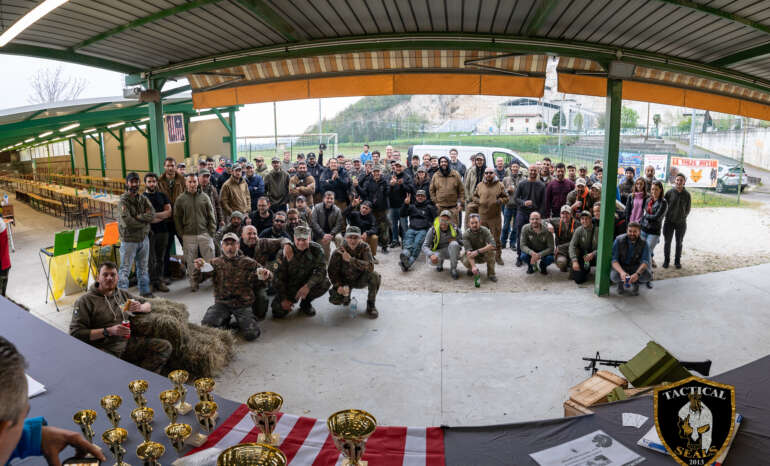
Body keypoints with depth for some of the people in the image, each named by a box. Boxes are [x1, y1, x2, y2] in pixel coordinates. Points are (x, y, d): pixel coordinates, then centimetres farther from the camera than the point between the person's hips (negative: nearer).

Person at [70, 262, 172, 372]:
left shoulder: (123, 294, 17)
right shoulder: (85, 301, 1)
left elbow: (148, 305, 26)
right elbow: (76, 333, -7)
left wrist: (140, 307, 1)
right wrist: (108, 331, -16)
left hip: (127, 343, 6)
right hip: (103, 349, -6)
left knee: (165, 346, -15)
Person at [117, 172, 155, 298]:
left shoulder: (143, 199, 6)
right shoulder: (123, 201, -12)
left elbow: (152, 215, -7)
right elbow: (127, 221, -22)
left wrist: (138, 216, -19)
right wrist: (144, 223, -10)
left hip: (144, 239, 6)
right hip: (129, 240, -6)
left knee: (143, 268, 17)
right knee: (125, 269, -2)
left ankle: (145, 292, 29)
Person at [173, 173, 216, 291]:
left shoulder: (204, 197, 6)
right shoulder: (180, 200, 3)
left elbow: (211, 216, 7)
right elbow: (177, 219, 7)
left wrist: (211, 232, 0)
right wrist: (182, 234, 1)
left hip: (205, 234, 0)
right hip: (188, 236, 0)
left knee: (211, 259, 1)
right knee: (191, 261, 5)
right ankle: (193, 283, 16)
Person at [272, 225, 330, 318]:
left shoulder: (316, 249, -15)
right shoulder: (284, 253, -17)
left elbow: (321, 271, -21)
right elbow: (279, 278, -12)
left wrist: (308, 286, -36)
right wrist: (284, 299, -15)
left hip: (306, 284, 1)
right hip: (289, 286, -1)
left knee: (325, 283, -26)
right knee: (279, 312, -18)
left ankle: (305, 303, 1)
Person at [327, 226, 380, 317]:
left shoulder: (364, 247, -17)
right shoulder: (338, 252, -17)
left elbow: (370, 266, -32)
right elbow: (332, 272, -11)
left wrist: (351, 259, -39)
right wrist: (338, 286, -29)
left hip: (360, 279, 0)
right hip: (344, 281, 0)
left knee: (375, 276, -30)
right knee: (335, 299, -25)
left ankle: (370, 305, -8)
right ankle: (346, 296, 15)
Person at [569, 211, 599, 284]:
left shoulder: (597, 230, -13)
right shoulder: (578, 230, -6)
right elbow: (572, 246, -12)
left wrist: (593, 254, -33)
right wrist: (575, 261, -23)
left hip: (594, 256, -2)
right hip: (582, 257, 2)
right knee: (578, 279, -11)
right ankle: (586, 270, 26)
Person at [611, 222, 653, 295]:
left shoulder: (643, 243, -14)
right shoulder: (619, 240, -18)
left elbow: (645, 261, -23)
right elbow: (614, 260, -24)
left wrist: (637, 274, -45)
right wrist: (622, 272, -44)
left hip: (635, 267, 1)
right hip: (620, 267, -1)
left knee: (647, 276, -29)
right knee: (614, 276, -34)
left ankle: (635, 283, 8)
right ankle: (621, 282, 6)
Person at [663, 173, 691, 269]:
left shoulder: (687, 194, -4)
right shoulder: (669, 192, -7)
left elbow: (688, 209, 6)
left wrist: (682, 217, 4)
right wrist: (668, 215, 4)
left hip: (681, 222, 1)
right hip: (669, 221, -1)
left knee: (679, 242, 11)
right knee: (667, 241, 6)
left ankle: (677, 261, 23)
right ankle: (666, 260, 19)